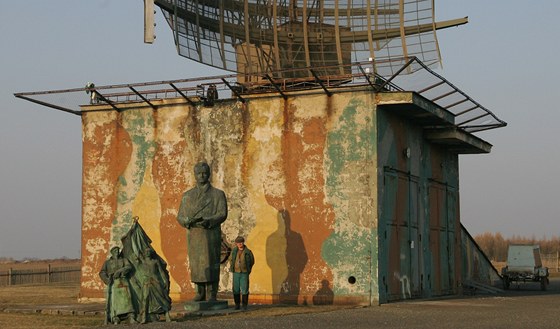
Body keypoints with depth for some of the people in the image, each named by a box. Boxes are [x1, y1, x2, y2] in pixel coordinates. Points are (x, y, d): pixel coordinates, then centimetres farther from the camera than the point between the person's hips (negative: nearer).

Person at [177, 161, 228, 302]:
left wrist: (207, 221, -22)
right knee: (196, 264, 3)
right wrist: (190, 221, -15)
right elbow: (180, 217, 8)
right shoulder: (187, 195, 13)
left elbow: (222, 214, -7)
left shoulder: (218, 194, 5)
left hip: (211, 235, -3)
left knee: (211, 264, -6)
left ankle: (213, 295, -2)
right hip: (193, 235, 3)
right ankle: (200, 293, 12)